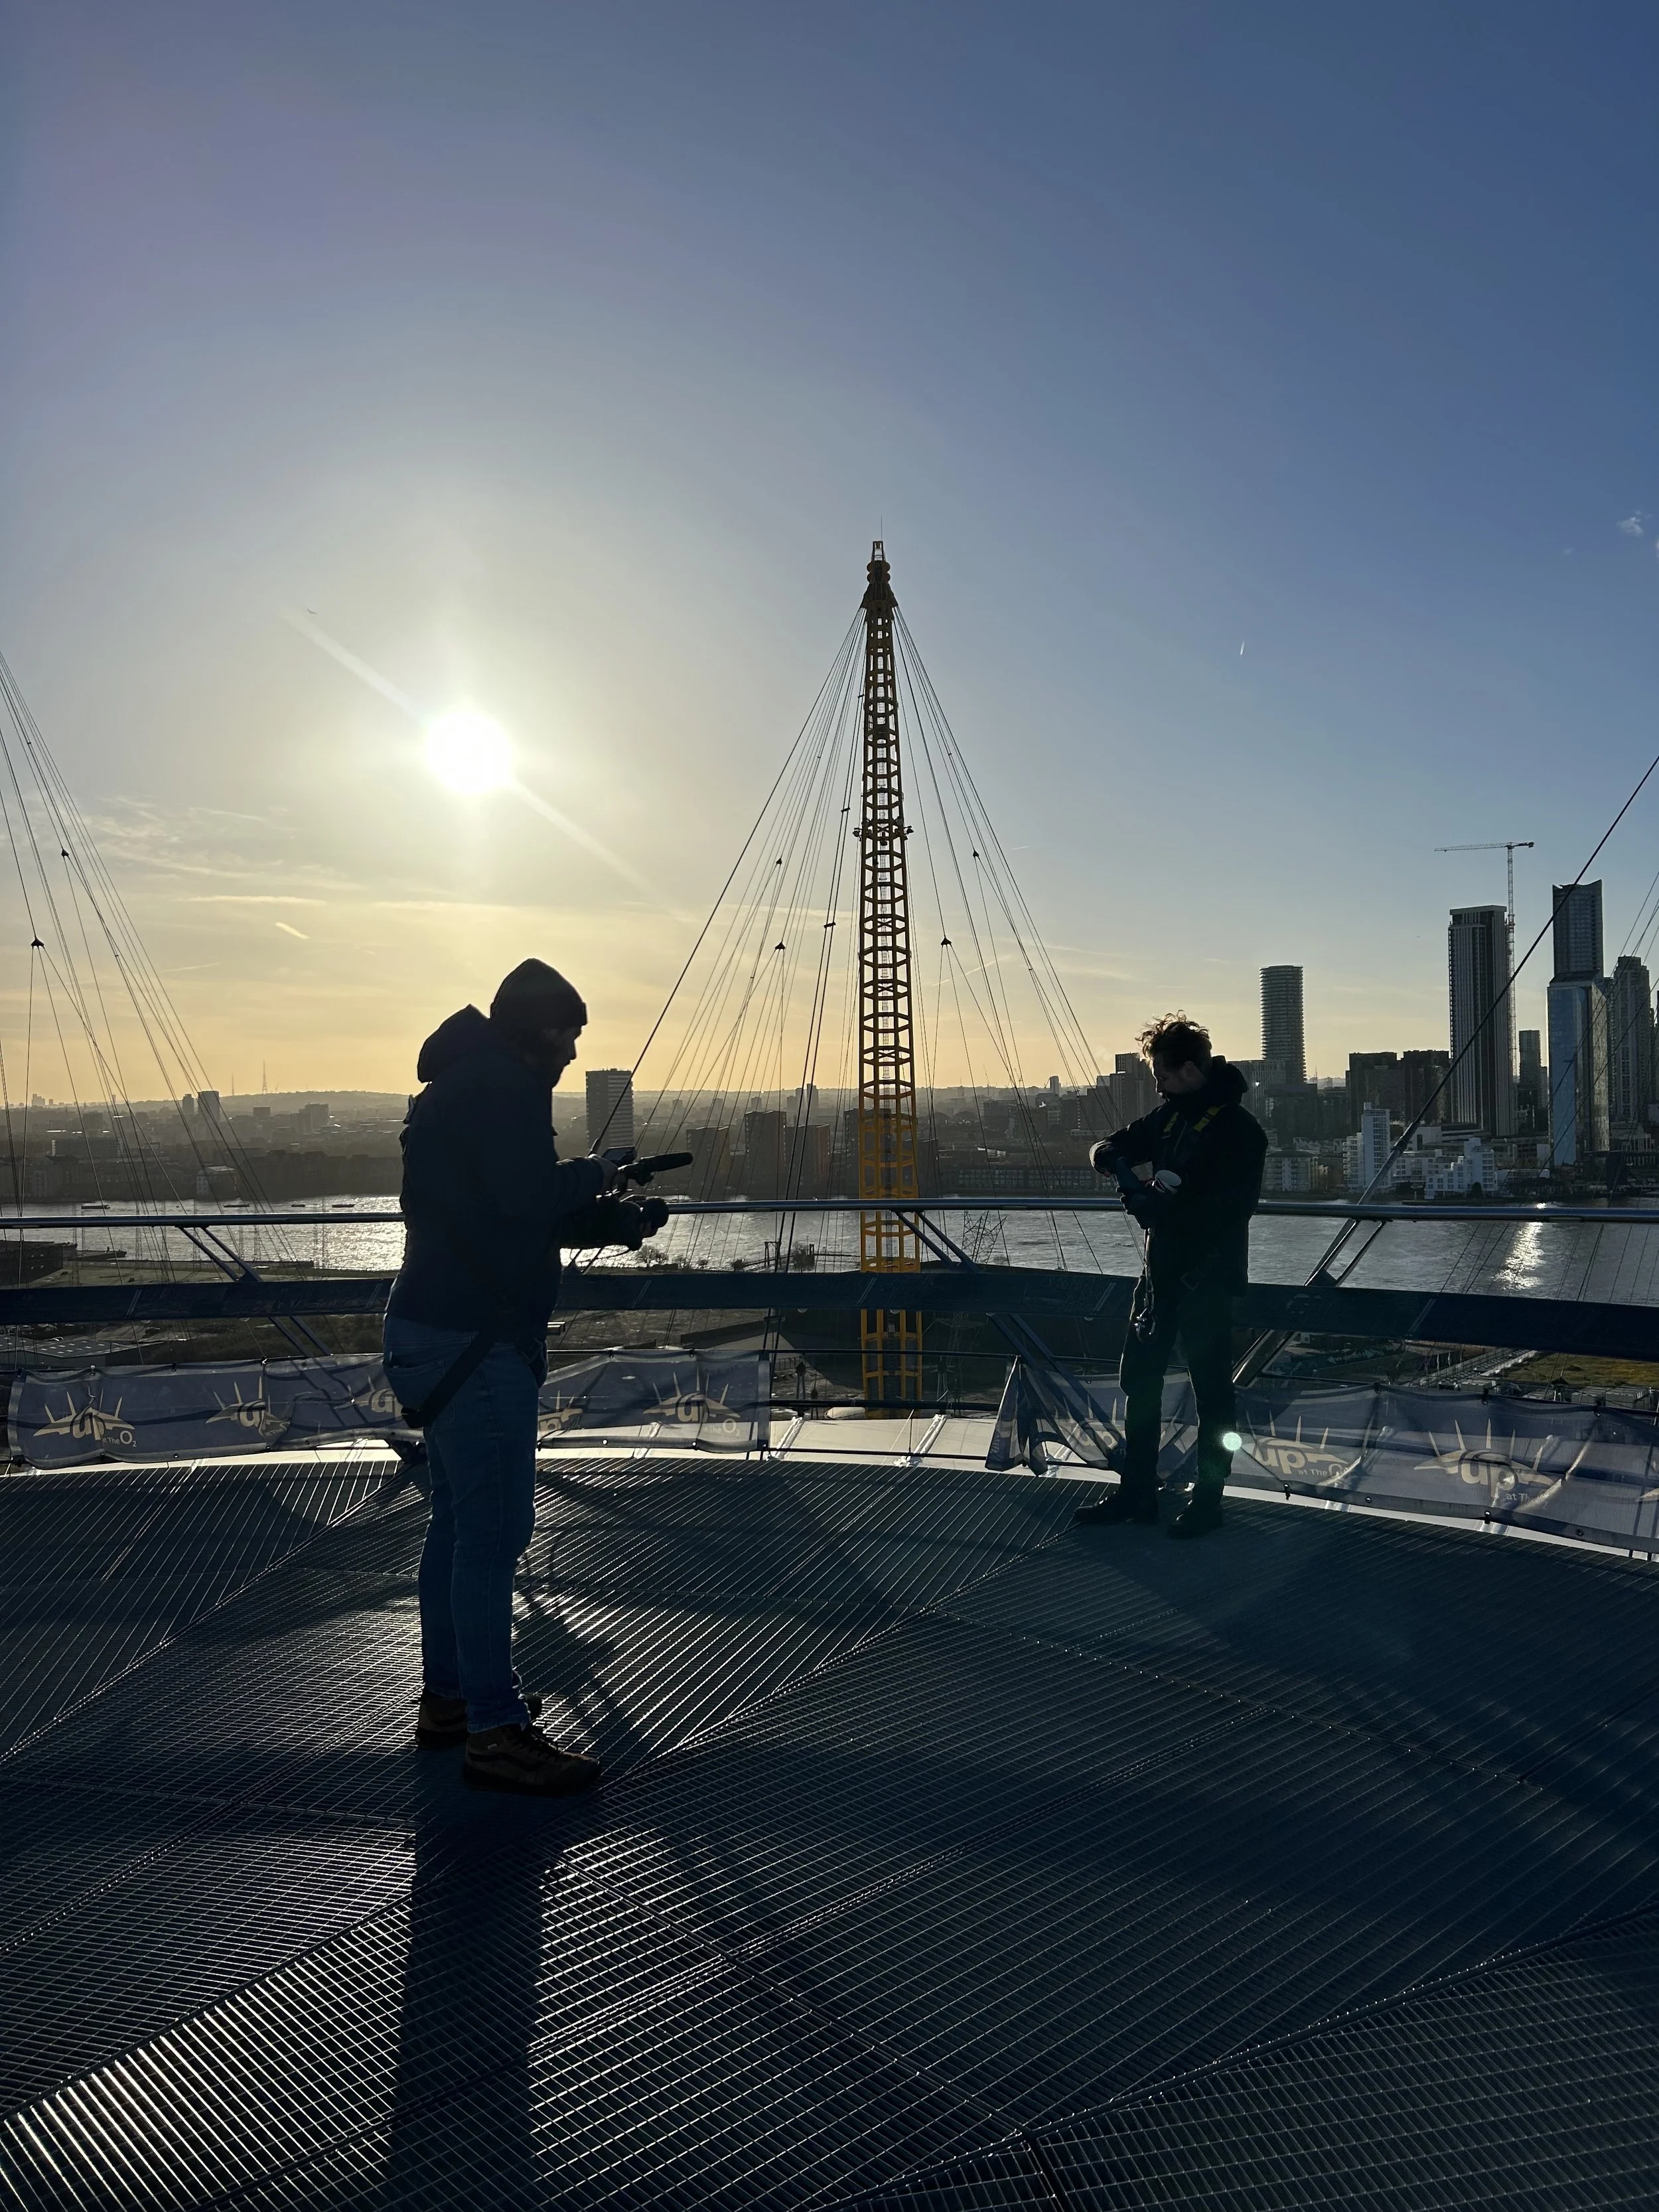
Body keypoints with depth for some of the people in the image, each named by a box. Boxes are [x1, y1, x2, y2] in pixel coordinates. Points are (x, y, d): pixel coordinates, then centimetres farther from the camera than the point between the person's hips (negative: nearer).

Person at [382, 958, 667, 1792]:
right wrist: (594, 1173, -6)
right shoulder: (504, 1083, -14)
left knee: (459, 1521, 18)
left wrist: (619, 1222, 14)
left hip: (435, 1332, 11)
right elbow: (529, 1199, -24)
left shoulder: (467, 1083, 19)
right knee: (492, 1529, -6)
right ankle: (496, 1731, 0)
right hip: (474, 1340, -11)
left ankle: (449, 1695, 30)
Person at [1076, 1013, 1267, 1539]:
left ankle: (1207, 1502, 15)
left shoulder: (1239, 1130, -15)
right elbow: (1110, 1149, 17)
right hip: (1162, 1270, 8)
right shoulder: (1172, 1113, 10)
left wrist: (1156, 1204, -21)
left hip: (1209, 1277, -8)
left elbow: (1230, 1209, -24)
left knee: (1211, 1389, 3)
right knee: (1139, 1379, 12)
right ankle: (1137, 1493, 22)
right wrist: (1112, 1157, -8)